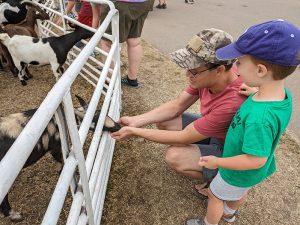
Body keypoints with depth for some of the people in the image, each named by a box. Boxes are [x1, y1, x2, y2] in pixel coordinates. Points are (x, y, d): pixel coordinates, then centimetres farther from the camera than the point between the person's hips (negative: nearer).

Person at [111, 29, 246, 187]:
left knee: (174, 157, -25)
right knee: (163, 120, -5)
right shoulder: (207, 76, -17)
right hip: (211, 131, 7)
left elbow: (183, 138, -30)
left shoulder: (232, 103, -39)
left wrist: (134, 132, -24)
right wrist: (135, 121, -15)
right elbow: (176, 106, -7)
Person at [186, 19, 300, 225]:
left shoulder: (259, 117, -43)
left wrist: (217, 162, -23)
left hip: (239, 173, -7)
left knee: (215, 195, 21)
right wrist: (252, 93, -12)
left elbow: (255, 160, -35)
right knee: (241, 192, 34)